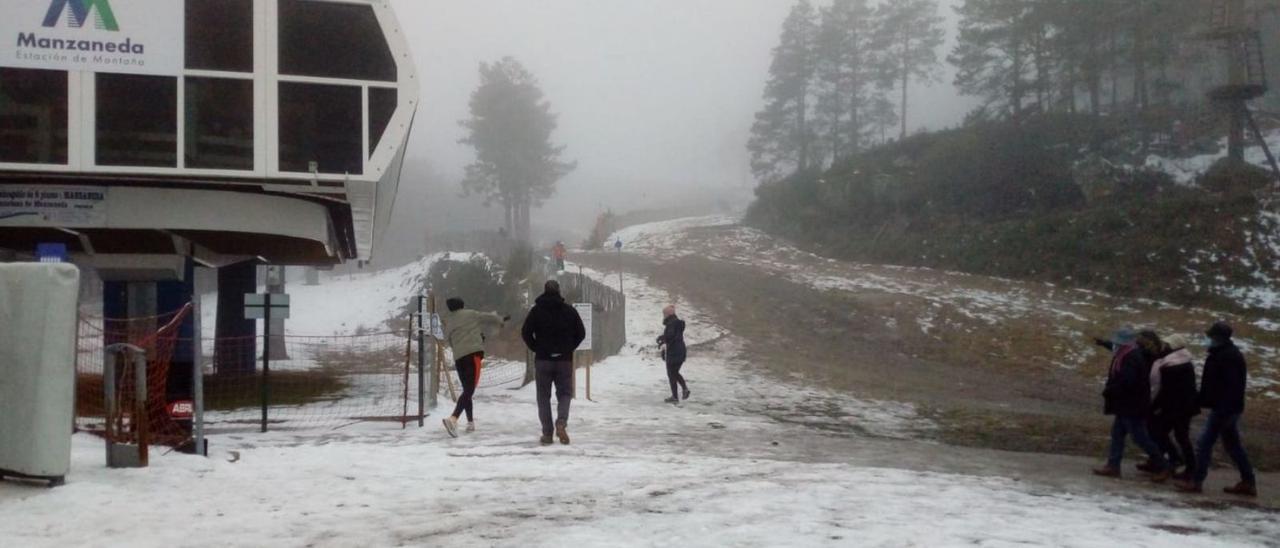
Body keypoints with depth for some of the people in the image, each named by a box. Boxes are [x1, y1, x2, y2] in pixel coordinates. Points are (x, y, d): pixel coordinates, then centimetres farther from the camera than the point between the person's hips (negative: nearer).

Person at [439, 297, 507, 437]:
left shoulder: (449, 323, 18)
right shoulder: (470, 314, 8)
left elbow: (450, 341, 20)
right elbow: (487, 318, 17)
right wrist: (501, 320, 37)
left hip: (458, 358, 6)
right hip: (473, 353, -6)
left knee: (467, 390, 19)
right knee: (469, 390, -13)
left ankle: (470, 422, 23)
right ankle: (453, 418, -30)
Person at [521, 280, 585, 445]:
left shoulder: (537, 310, -2)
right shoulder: (569, 310, 2)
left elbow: (526, 332, -7)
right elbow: (581, 333, 3)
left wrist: (536, 348, 4)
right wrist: (569, 348, 11)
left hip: (543, 359, -1)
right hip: (565, 360, 1)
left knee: (544, 396, 7)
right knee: (564, 393, 11)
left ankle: (547, 433, 3)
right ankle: (561, 422, -16)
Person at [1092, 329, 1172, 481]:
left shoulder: (1132, 357, -24)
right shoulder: (1131, 353, 6)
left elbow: (1126, 382, -28)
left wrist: (1108, 391, -16)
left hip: (1132, 406, -10)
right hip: (1127, 405, 10)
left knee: (1140, 437, -2)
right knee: (1117, 433, 11)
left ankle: (1163, 467, 9)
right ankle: (1113, 466, 16)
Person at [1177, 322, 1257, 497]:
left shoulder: (1226, 357, -18)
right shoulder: (1233, 354, 15)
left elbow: (1231, 385, -25)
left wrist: (1223, 408, -28)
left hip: (1223, 409, -11)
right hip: (1232, 408, 11)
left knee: (1205, 443, -6)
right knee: (1233, 444, 16)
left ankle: (1197, 482, -3)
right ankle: (1248, 483, 20)